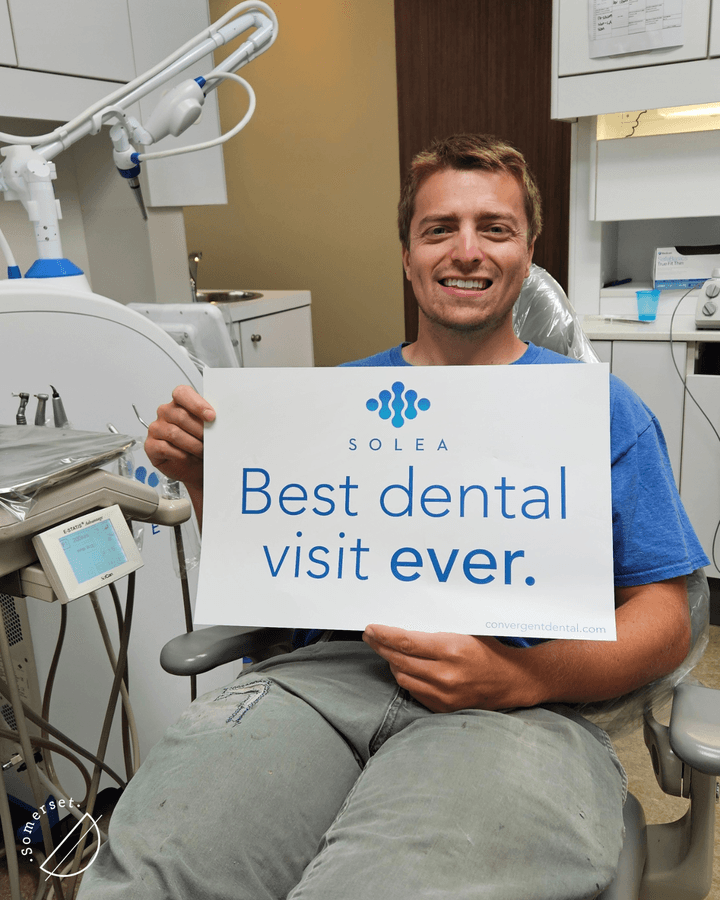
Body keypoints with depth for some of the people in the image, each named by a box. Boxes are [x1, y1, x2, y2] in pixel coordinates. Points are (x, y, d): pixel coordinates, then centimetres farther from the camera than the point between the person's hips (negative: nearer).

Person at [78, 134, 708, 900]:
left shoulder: (599, 406, 10)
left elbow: (664, 619, 5)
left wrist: (523, 677, -15)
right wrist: (207, 478, 1)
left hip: (520, 702, -1)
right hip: (332, 667, 3)